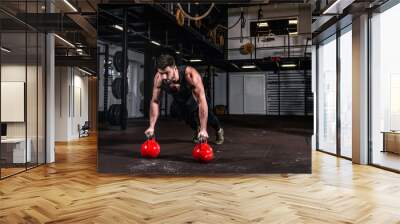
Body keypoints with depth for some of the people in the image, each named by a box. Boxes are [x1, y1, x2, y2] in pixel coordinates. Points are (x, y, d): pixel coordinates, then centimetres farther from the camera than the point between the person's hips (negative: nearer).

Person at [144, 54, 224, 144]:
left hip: (196, 97, -4)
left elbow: (202, 101, -45)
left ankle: (219, 130, 25)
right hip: (179, 99, 4)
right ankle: (197, 128, 14)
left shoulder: (190, 74, -43)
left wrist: (203, 129, -47)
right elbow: (155, 101, -20)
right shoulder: (158, 78, -31)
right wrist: (151, 127, -24)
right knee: (174, 111, -14)